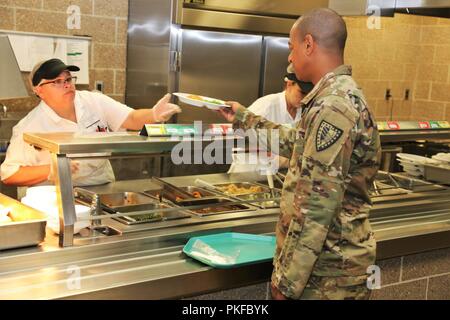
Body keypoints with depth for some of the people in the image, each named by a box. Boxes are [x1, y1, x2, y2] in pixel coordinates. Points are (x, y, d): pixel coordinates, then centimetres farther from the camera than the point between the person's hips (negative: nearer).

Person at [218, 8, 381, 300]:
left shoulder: (333, 108, -23)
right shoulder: (344, 95, 10)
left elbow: (317, 206, -25)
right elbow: (300, 144, 26)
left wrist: (288, 281, -20)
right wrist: (245, 119, 32)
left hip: (325, 269, -9)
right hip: (332, 258, 9)